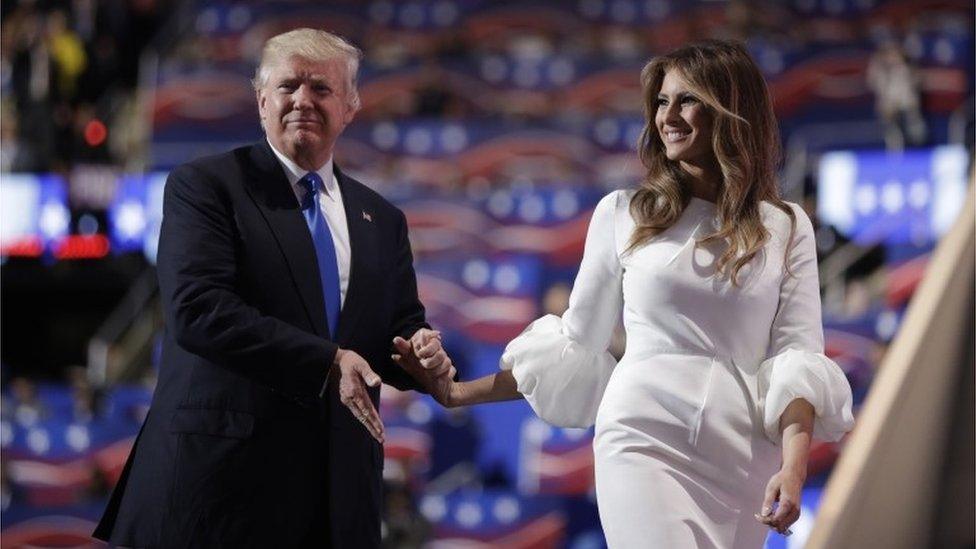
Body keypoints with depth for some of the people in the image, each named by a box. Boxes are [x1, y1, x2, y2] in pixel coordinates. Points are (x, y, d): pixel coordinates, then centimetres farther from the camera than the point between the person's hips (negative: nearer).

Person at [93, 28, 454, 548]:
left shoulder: (382, 221, 17)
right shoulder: (203, 186, -1)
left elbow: (402, 330, 18)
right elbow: (196, 309, -15)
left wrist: (422, 356, -7)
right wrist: (326, 361, -21)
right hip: (221, 476, -5)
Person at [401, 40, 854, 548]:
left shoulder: (786, 227, 8)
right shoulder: (623, 214, 8)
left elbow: (799, 355, 1)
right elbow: (573, 345, 14)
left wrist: (793, 467, -13)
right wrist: (460, 394, 11)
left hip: (743, 457, 1)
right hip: (645, 441, -1)